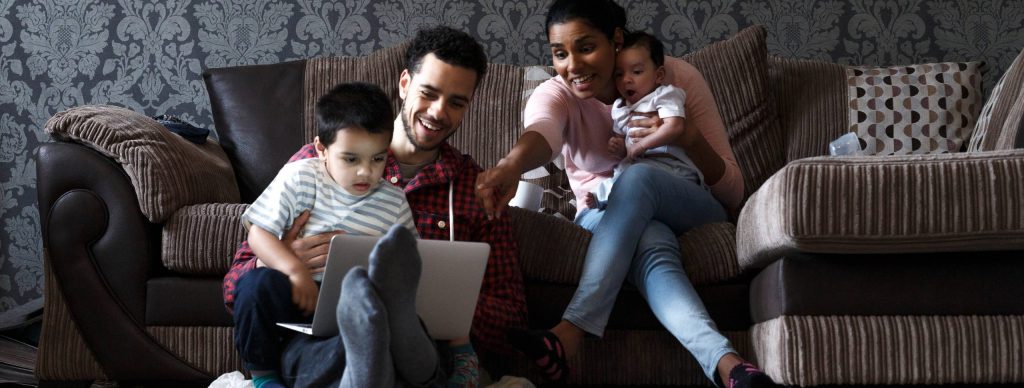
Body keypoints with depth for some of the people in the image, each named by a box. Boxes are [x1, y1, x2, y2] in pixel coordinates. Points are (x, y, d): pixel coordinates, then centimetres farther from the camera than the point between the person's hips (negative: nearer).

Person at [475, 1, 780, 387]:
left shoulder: (678, 78, -10)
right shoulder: (555, 93, -9)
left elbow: (732, 193, -10)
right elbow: (540, 130, -37)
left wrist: (690, 138, -31)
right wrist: (510, 165, -62)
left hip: (688, 208, 0)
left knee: (638, 176, -37)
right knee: (651, 244, -39)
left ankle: (568, 336, -50)